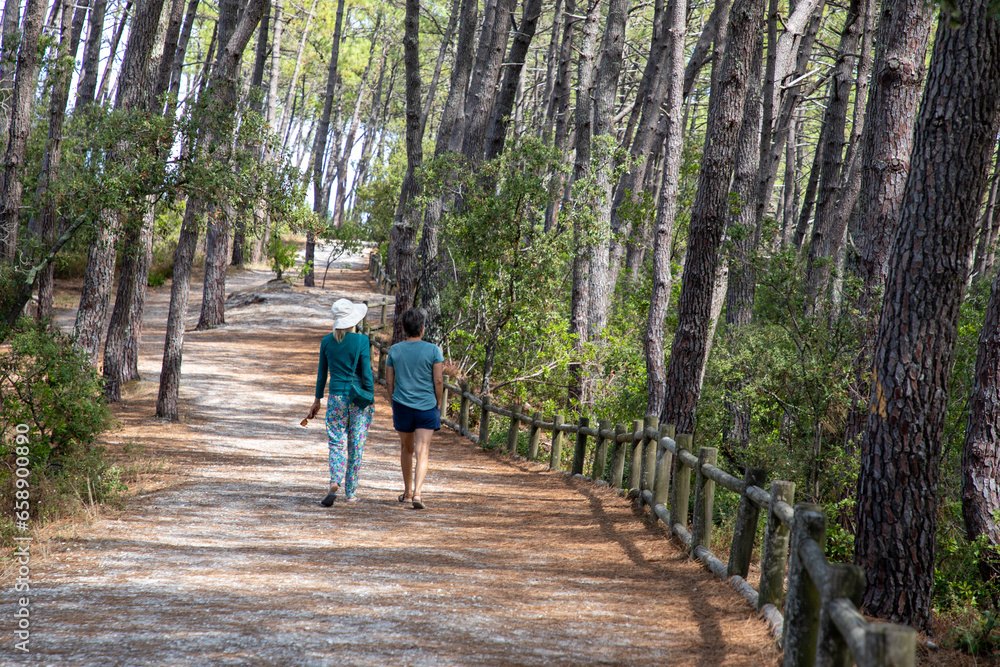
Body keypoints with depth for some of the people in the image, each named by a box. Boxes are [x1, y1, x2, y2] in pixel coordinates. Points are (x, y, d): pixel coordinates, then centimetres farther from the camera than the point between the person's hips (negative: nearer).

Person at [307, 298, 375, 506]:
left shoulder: (327, 341, 0)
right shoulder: (361, 340, -10)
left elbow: (322, 373, 7)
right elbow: (366, 374, -9)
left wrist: (317, 400, 16)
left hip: (336, 397, 2)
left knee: (337, 443, 7)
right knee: (356, 446, 8)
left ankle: (335, 482, -17)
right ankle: (351, 492, 12)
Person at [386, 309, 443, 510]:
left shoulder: (394, 350, 1)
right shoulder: (433, 350, -7)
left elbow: (389, 382, 4)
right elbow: (438, 381, -8)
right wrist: (438, 403, 6)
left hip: (402, 405, 3)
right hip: (426, 406, -3)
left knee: (406, 448, 20)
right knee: (422, 452, -4)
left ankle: (407, 492, 29)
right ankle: (417, 493, -20)